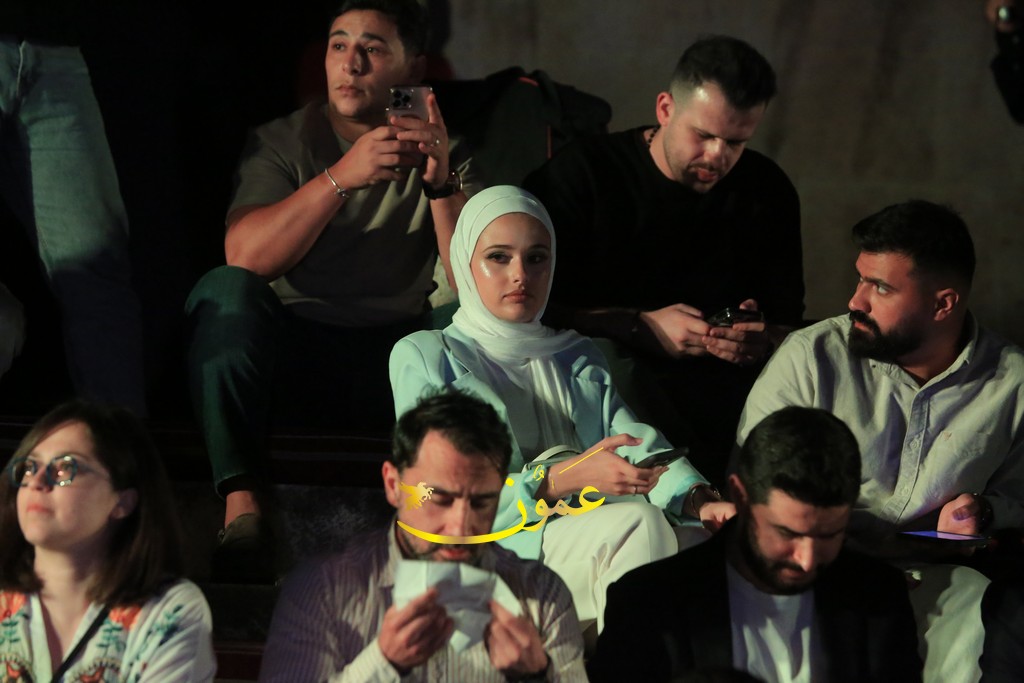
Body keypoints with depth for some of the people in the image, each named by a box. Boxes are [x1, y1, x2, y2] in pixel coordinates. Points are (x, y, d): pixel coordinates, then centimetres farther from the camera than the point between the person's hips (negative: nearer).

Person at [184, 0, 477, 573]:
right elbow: (244, 256, -14)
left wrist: (441, 182, -20)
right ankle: (242, 502, -34)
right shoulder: (284, 142, 5)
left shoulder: (444, 154, 8)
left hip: (396, 367, 0)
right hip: (290, 357, 0)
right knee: (227, 291, -30)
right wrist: (343, 177, -24)